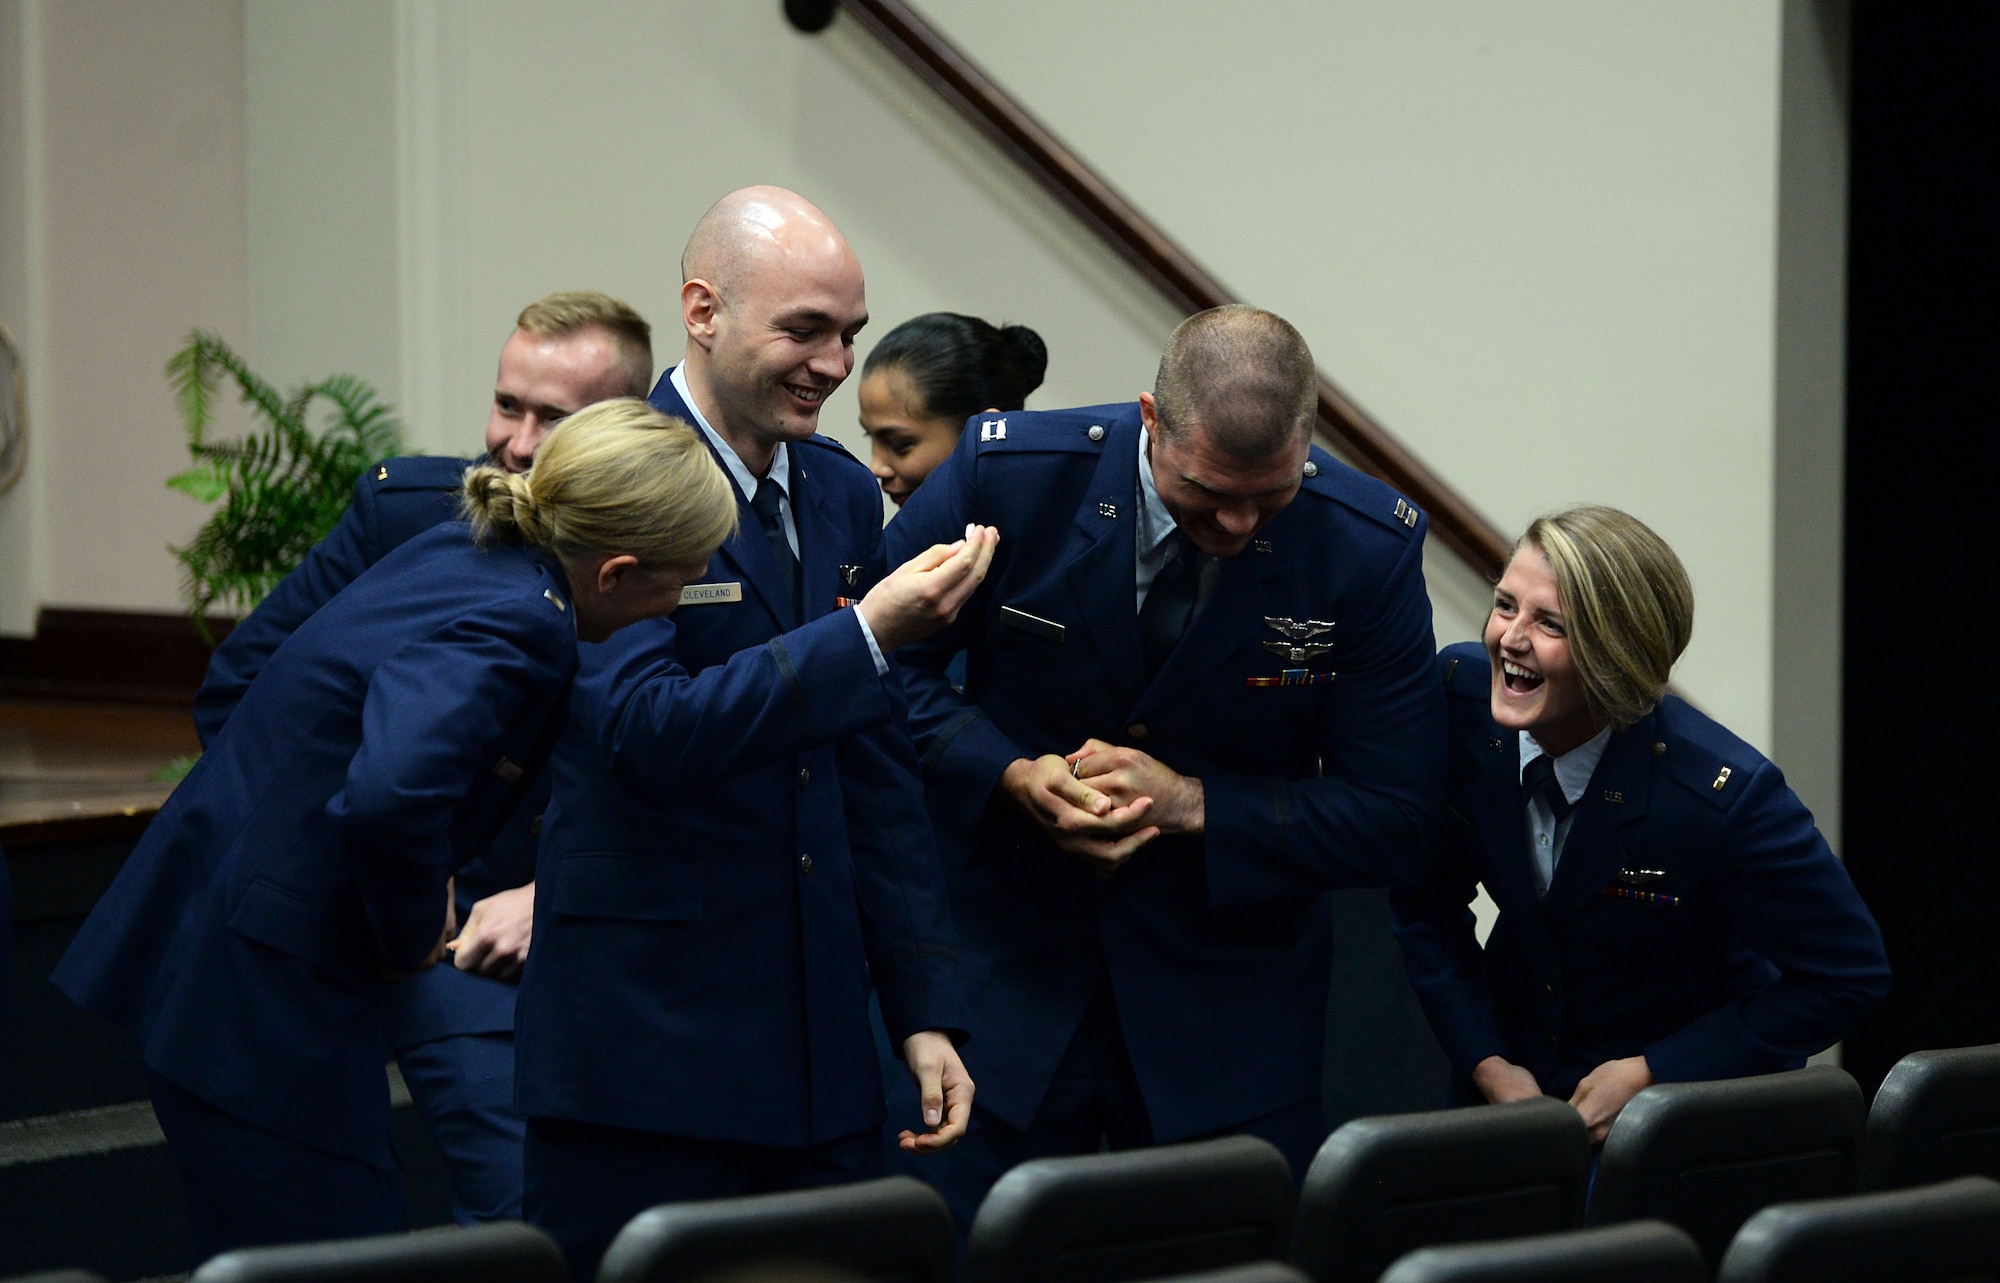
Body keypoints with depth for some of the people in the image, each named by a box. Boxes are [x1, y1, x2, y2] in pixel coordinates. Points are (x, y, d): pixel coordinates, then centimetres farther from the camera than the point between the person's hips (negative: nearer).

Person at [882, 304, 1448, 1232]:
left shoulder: (1369, 546, -12)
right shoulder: (1005, 475, -14)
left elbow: (1394, 821, -8)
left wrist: (1193, 805, -20)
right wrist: (1010, 775, -18)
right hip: (1012, 953, 0)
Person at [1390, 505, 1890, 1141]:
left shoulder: (1722, 792, -25)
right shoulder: (1460, 694, -12)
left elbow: (1849, 976, -14)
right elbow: (1427, 898, 4)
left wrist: (1650, 1073, -14)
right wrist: (1487, 1063, -6)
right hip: (1516, 1077, 4)